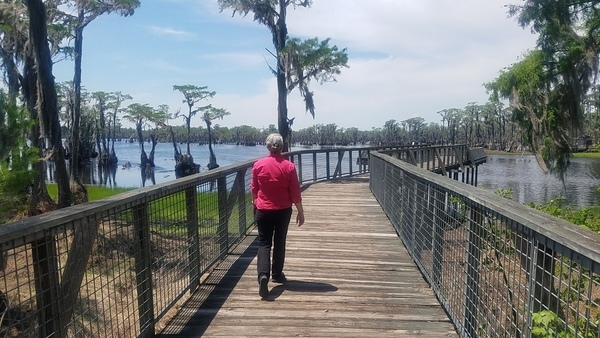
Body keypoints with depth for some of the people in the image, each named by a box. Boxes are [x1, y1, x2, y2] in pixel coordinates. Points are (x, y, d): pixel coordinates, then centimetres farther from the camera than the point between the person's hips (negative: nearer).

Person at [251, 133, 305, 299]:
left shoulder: (258, 165, -7)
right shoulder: (289, 166, -10)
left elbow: (254, 189, 5)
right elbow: (295, 193, -7)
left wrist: (255, 205, 23)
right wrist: (300, 212, 4)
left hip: (263, 210, 0)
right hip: (283, 210, 0)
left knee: (264, 243, 5)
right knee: (279, 242, 15)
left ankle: (263, 274, -14)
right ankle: (277, 274, 27)